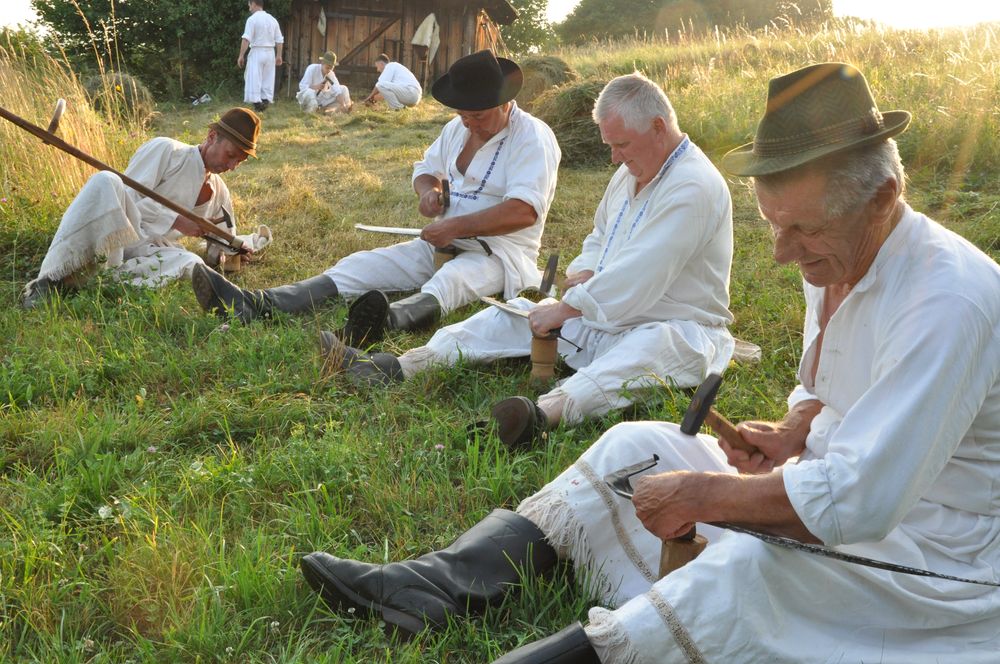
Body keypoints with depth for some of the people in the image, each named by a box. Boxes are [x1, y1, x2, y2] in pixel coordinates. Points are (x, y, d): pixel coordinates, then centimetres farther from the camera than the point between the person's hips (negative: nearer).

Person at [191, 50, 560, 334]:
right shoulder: (457, 128, 12)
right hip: (443, 245, 7)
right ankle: (253, 304, -29)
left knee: (446, 283, -41)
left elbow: (524, 210, -24)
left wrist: (456, 227, -25)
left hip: (500, 253, -7)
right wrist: (427, 188, -2)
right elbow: (426, 168, 24)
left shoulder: (533, 138, -13)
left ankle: (385, 321, -74)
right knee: (360, 265, -13)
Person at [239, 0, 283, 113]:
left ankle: (257, 104, -12)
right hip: (270, 53, 6)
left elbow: (246, 39, -16)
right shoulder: (272, 19, 10)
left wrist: (241, 56, -14)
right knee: (267, 80, 11)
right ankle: (265, 102, 10)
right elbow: (280, 40, 11)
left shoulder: (252, 19, -9)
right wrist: (279, 56, 17)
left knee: (254, 79, -4)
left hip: (257, 52, -6)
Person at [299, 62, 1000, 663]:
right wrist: (792, 435, -2)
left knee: (752, 569, -38)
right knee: (638, 445, -1)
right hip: (847, 484, 9)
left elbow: (860, 499, -33)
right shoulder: (835, 260, 3)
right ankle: (442, 583, -10)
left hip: (936, 545, -8)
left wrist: (707, 492, -24)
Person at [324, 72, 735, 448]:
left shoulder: (694, 188, -20)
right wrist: (584, 272, 3)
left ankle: (549, 411, -68)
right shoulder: (632, 171, 12)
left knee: (656, 345, -42)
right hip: (606, 315, 9)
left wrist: (565, 309, -20)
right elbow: (599, 236, 26)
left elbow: (636, 278, -26)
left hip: (677, 328, -9)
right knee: (519, 312, -3)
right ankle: (398, 367, -16)